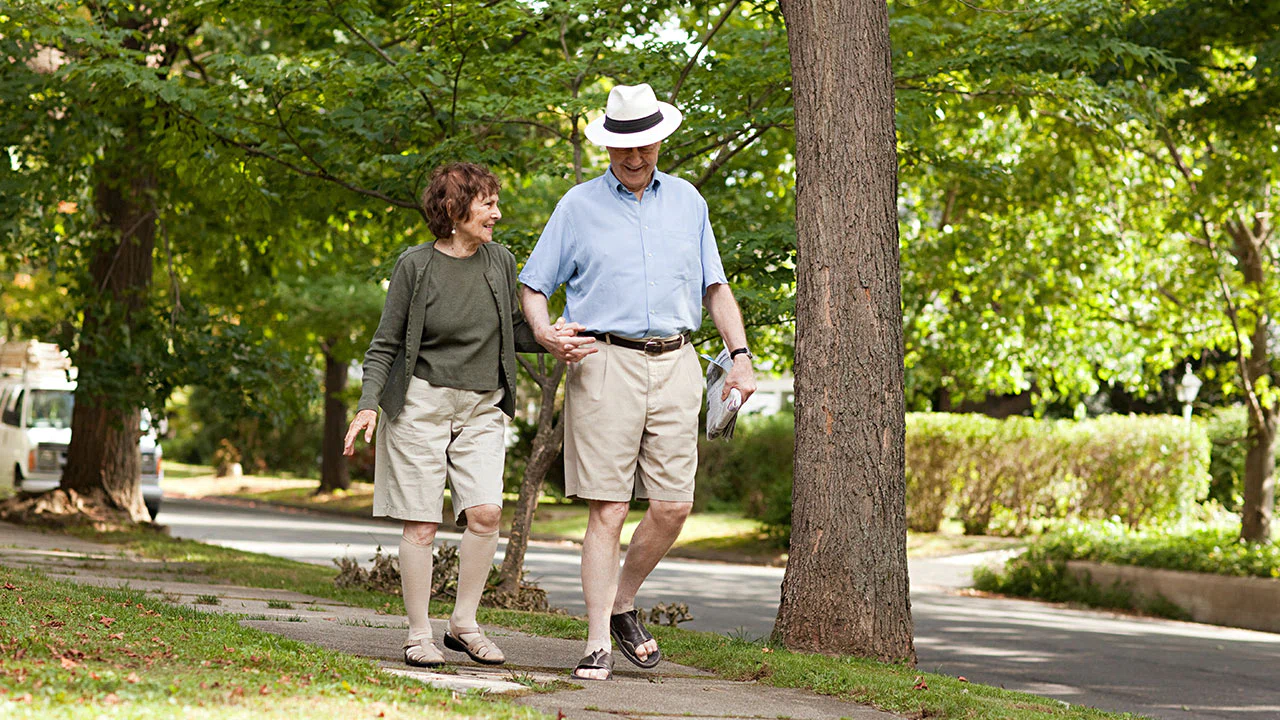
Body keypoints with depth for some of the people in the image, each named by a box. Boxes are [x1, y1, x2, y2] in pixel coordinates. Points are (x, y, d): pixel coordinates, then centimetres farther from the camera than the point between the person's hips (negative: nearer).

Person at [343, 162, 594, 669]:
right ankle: (418, 633, 7)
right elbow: (385, 345, -1)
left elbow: (512, 329, 18)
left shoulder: (500, 262, 7)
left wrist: (550, 338, -2)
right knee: (421, 523, -3)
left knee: (486, 513, -11)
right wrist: (368, 404, -14)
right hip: (420, 403, -3)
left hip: (482, 408, 3)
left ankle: (464, 623, 3)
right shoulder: (416, 265, -4)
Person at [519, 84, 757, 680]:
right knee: (608, 510, -7)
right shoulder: (579, 205, 7)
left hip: (674, 365, 3)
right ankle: (598, 643, -3)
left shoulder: (687, 201, 15)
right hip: (605, 363, -3)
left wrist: (741, 355, 6)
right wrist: (543, 329, -12)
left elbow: (715, 287, 19)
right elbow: (533, 284, 10)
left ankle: (622, 605, 21)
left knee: (674, 506, -1)